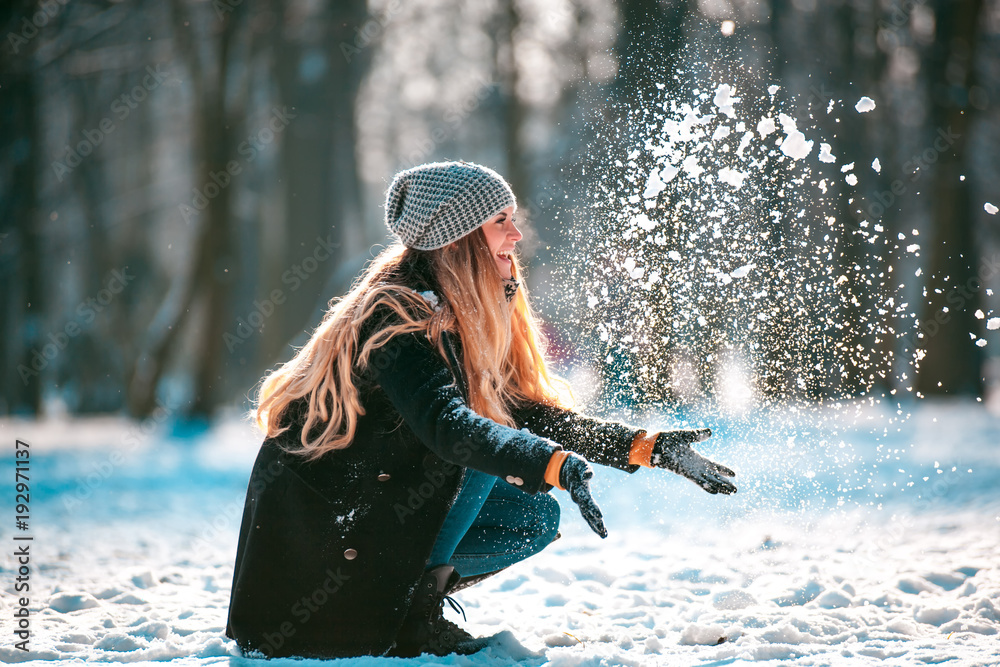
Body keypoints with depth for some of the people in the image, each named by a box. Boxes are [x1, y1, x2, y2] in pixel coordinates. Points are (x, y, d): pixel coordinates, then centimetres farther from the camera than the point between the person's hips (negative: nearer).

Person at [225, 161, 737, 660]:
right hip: (316, 505, -8)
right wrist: (557, 466, -50)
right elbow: (445, 421, -38)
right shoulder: (398, 314, -22)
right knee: (482, 448, -24)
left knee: (536, 519, -1)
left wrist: (649, 448, -2)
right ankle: (407, 613, -15)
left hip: (381, 489, 9)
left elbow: (531, 416, 7)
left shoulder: (472, 317, 5)